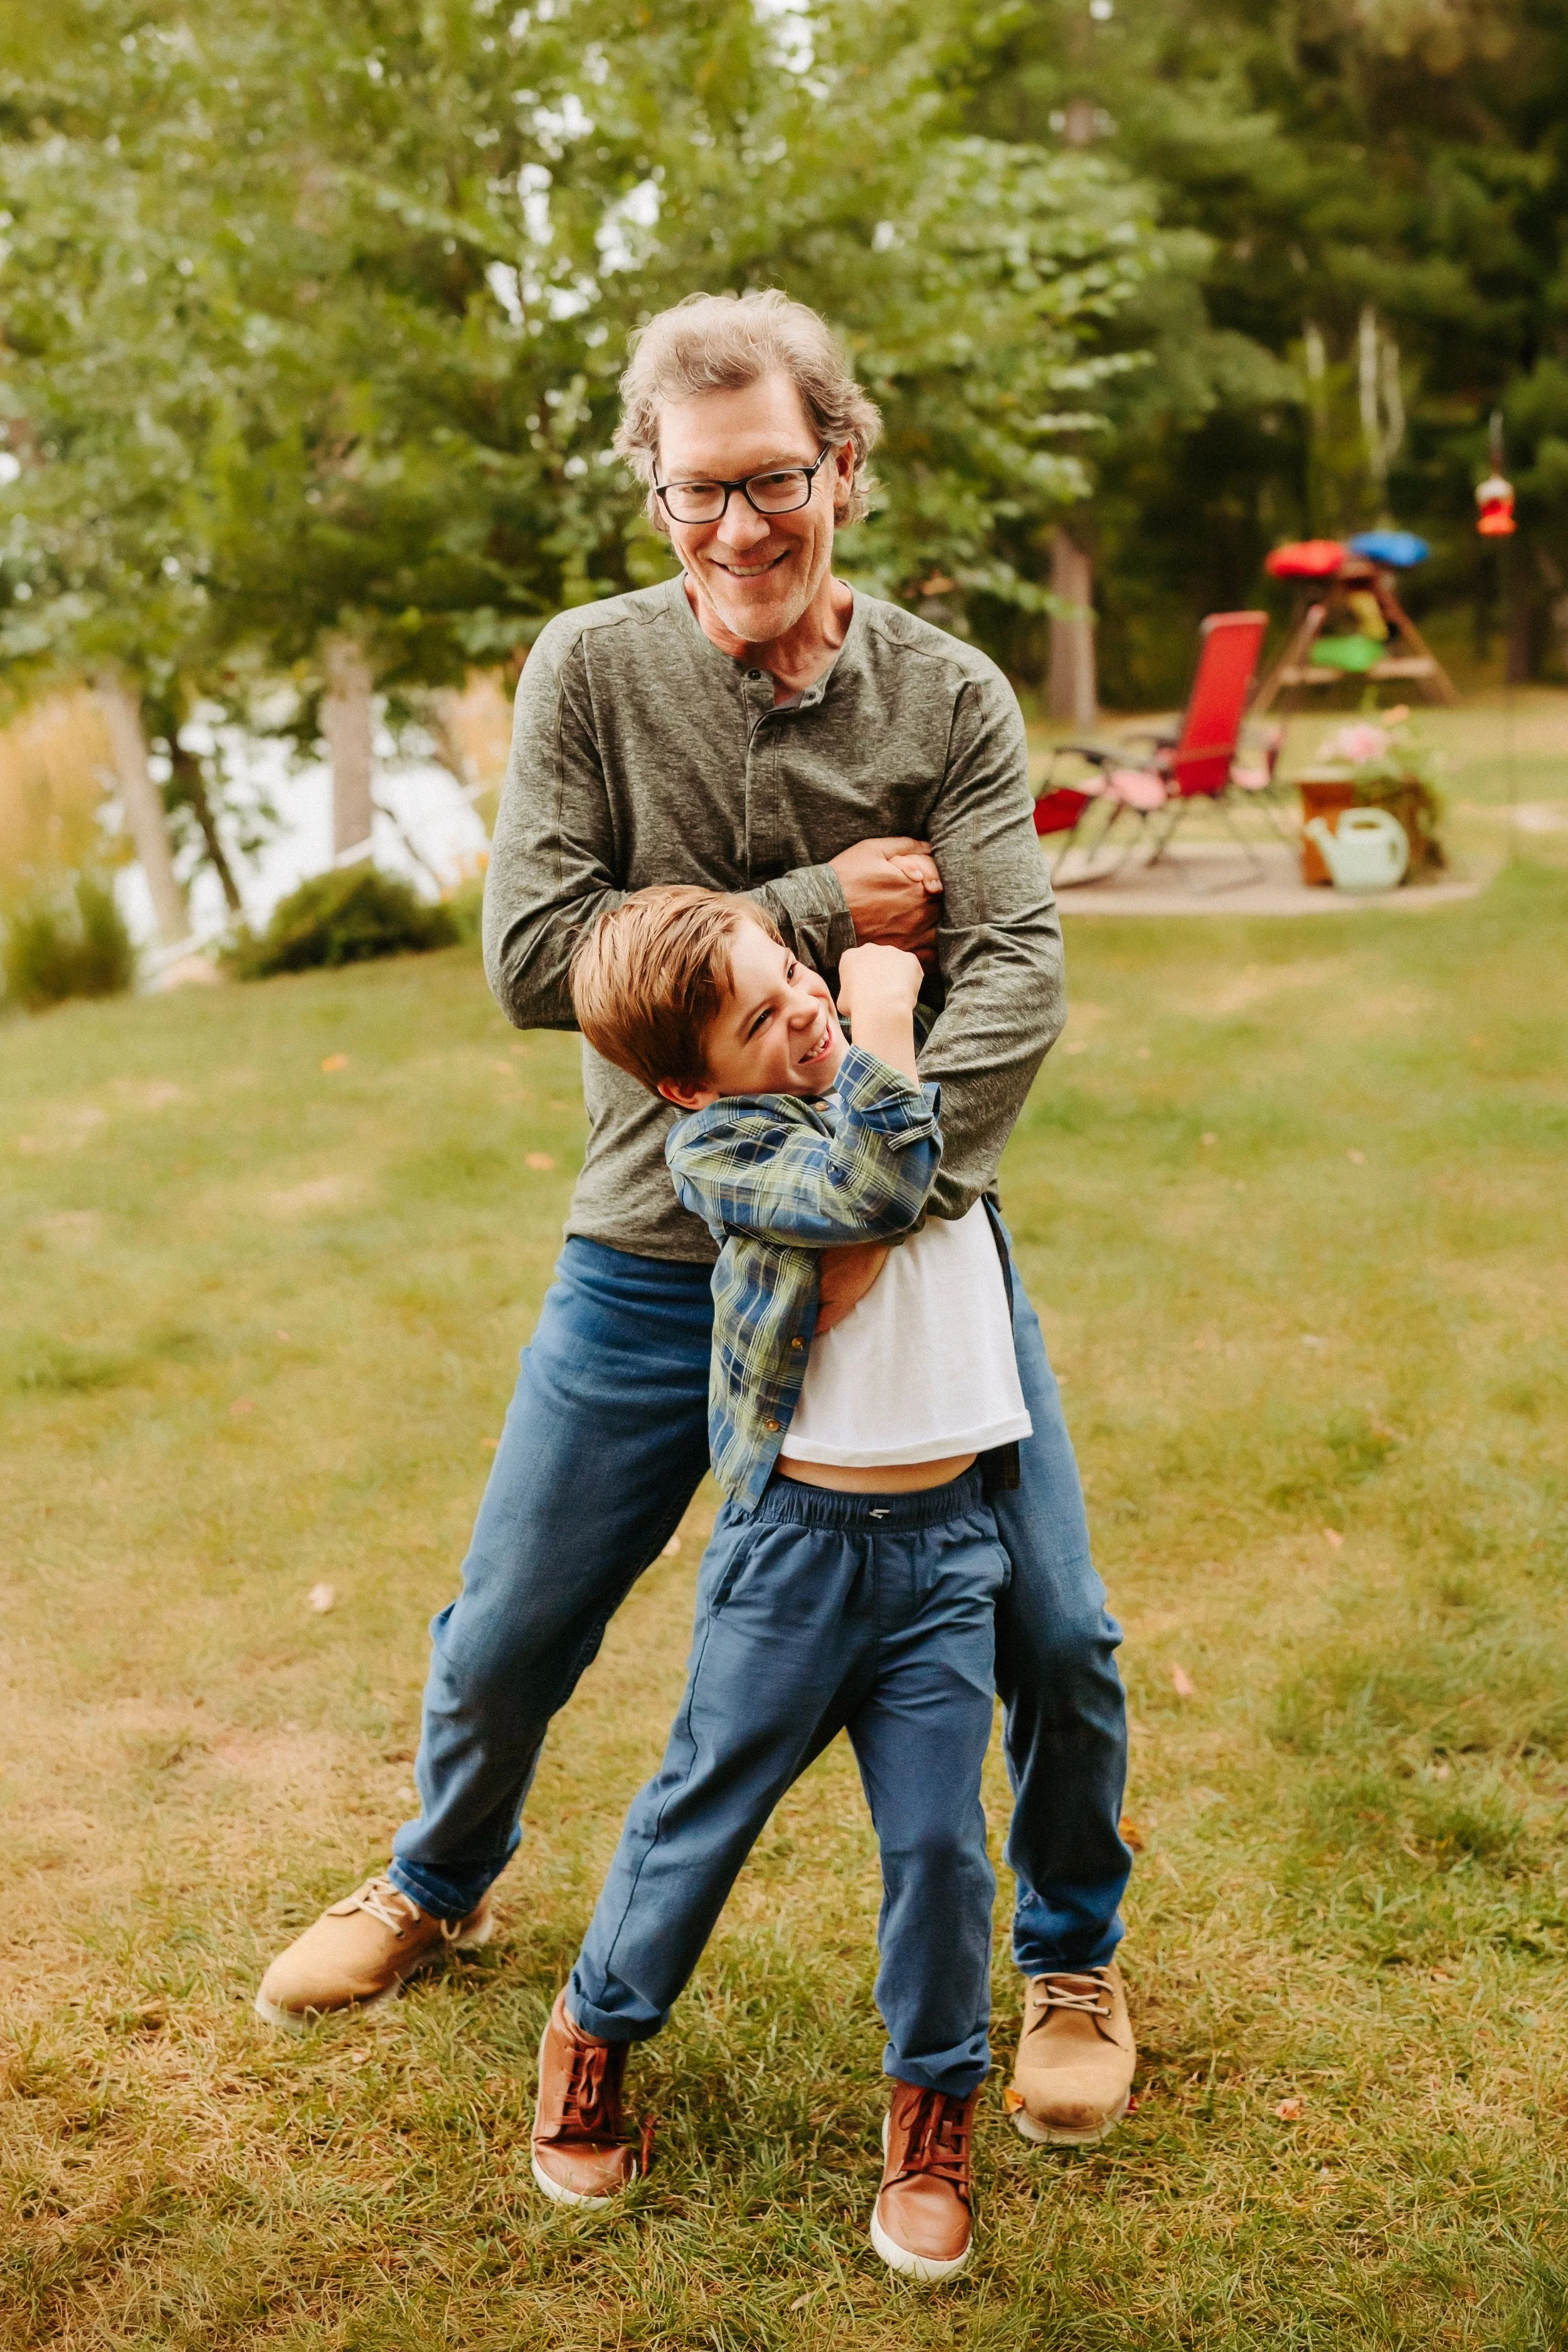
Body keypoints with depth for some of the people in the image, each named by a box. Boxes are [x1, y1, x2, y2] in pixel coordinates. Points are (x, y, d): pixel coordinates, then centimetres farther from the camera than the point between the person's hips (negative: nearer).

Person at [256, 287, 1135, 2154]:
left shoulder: (949, 697, -5)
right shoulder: (593, 670, -6)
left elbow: (1017, 971, -15)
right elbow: (532, 954, -14)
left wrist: (891, 1198, -30)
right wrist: (814, 910, -17)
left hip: (913, 1247, 0)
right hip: (654, 1264, 0)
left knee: (1057, 1645, 1)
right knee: (507, 1641, 12)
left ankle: (1072, 1963, 31)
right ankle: (437, 1891, 45)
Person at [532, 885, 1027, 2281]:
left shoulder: (926, 1065, 8)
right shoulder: (719, 1144, -11)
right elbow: (871, 1189, -26)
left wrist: (891, 938, 15)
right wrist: (883, 1022, -18)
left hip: (946, 1539, 4)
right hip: (796, 1536, -4)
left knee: (940, 1838, 5)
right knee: (708, 1804, 10)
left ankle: (935, 2109, 24)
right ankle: (595, 2031, 34)